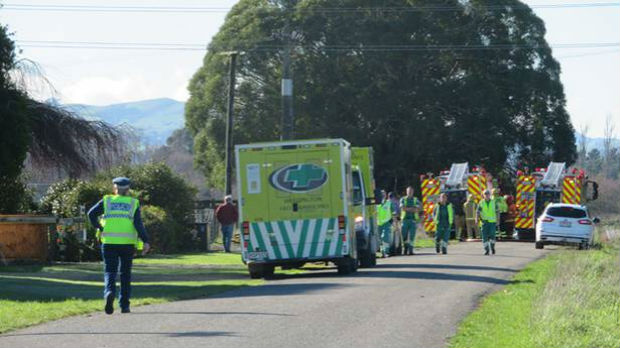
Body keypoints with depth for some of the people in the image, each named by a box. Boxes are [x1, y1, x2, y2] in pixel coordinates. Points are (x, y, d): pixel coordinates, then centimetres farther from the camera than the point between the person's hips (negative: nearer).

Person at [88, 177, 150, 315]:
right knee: (125, 273, 12)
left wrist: (99, 228, 4)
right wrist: (145, 241, -9)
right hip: (127, 243, 0)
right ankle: (124, 305, 12)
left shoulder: (107, 201, 9)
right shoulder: (133, 203, 7)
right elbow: (138, 224, -5)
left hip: (109, 242, 0)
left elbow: (92, 213, -5)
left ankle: (109, 292, -29)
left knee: (109, 271, 1)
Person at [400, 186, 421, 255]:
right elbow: (403, 208, -7)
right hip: (405, 219, 0)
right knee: (404, 236, 2)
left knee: (411, 236, -9)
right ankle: (406, 247, 22)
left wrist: (407, 209, -9)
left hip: (413, 220, 0)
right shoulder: (403, 199, 9)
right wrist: (412, 208, -6)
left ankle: (410, 250, -11)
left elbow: (417, 210, -4)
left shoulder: (416, 200, 10)